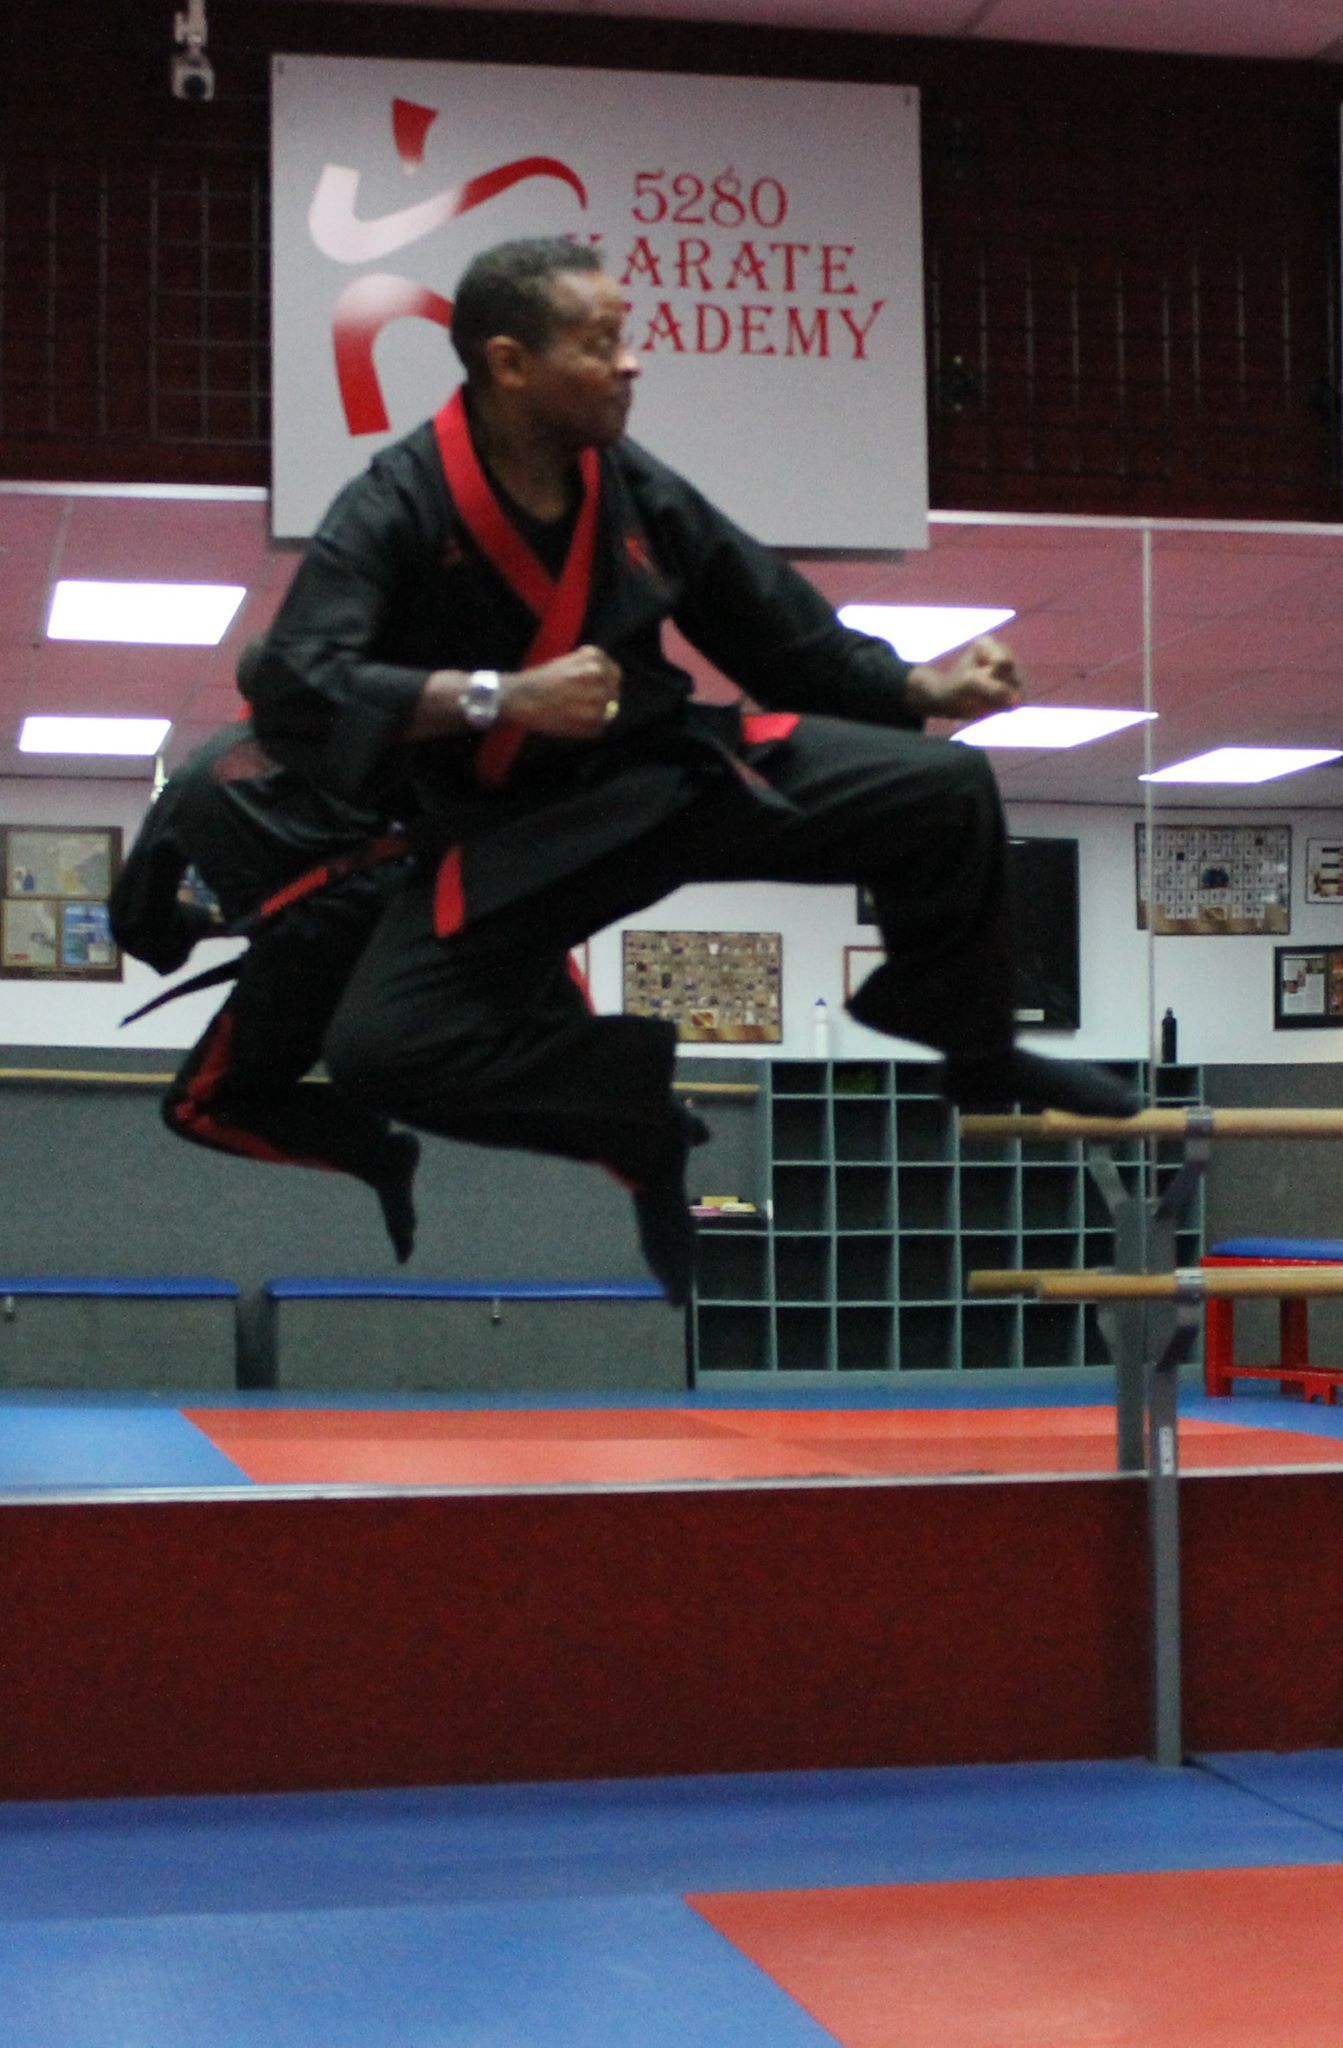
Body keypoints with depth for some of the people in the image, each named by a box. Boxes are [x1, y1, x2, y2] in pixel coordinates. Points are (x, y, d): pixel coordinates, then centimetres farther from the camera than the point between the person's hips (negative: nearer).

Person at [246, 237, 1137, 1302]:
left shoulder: (639, 490, 0)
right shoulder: (397, 510, -16)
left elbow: (777, 627, 13)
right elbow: (292, 690, -27)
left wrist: (922, 688, 4)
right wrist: (498, 698, -33)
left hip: (672, 765, 4)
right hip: (506, 830, -3)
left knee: (945, 788, -11)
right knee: (380, 1041, -28)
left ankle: (976, 1055, 15)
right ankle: (647, 1106, -3)